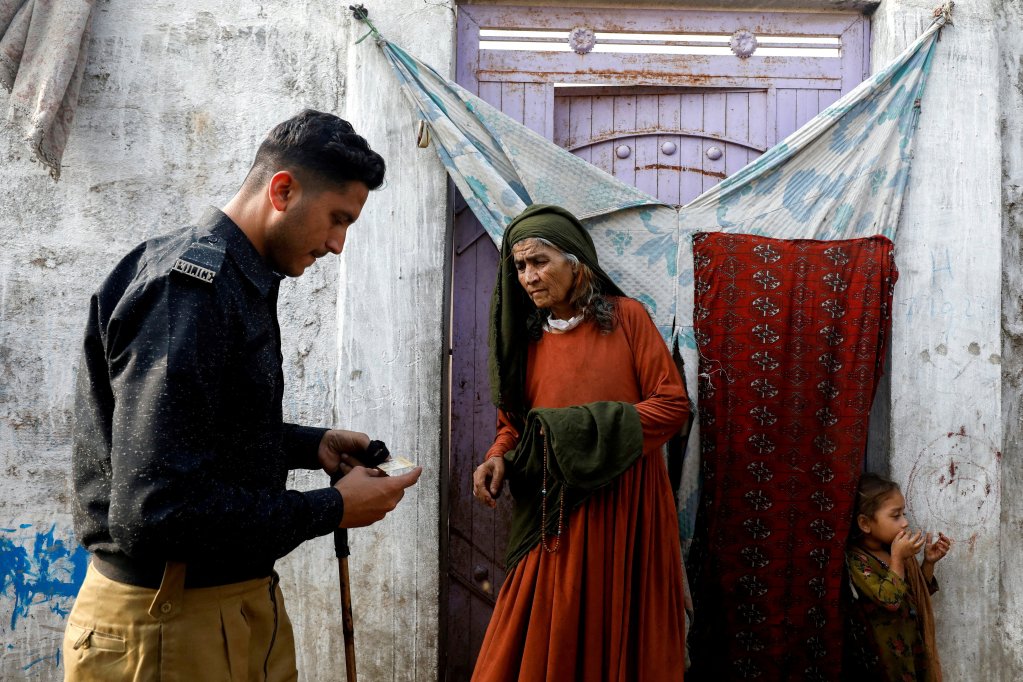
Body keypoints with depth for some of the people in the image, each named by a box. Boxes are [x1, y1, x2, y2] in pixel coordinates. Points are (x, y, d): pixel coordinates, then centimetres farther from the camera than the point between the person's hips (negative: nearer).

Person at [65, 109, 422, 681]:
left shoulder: (238, 282, 10)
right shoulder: (189, 285, -23)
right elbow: (156, 509, -28)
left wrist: (310, 445, 5)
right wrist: (331, 510, -19)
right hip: (168, 625, -9)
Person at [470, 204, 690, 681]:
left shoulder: (627, 317, -2)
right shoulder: (526, 338, 9)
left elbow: (673, 402, -6)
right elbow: (512, 421, 14)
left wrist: (588, 430, -15)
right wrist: (497, 458, -7)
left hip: (625, 506, -3)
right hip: (558, 517, 3)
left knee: (621, 636, 6)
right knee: (548, 643, 4)